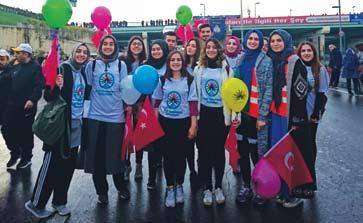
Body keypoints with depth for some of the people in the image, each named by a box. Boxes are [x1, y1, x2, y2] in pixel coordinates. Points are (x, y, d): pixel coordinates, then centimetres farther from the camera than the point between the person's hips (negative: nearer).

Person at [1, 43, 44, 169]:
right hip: (12, 105, 7)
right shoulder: (15, 66, 14)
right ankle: (15, 152, 29)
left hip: (27, 106, -7)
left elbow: (39, 86, -19)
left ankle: (26, 158, 21)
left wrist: (32, 99, -29)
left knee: (26, 133, 4)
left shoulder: (35, 67, -9)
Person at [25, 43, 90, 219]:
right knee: (52, 163, -1)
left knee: (68, 164, 12)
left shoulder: (83, 72, 9)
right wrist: (57, 87, -31)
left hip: (76, 125, 7)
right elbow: (48, 97, -14)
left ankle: (59, 201, 26)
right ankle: (35, 203, 14)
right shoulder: (63, 69, -11)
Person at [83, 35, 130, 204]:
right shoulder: (92, 65, 6)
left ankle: (121, 187, 26)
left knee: (116, 154, 4)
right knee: (97, 155, 4)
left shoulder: (121, 65, 5)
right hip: (96, 116, 1)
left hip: (116, 116, -1)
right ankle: (102, 191, 20)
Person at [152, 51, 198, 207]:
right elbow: (157, 102, 8)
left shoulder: (189, 80, -1)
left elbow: (193, 103, -3)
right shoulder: (162, 80, 4)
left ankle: (179, 186, 25)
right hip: (165, 122, 1)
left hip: (183, 122, -1)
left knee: (181, 155, 5)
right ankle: (170, 188, 17)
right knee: (168, 155, 4)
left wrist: (193, 125, -7)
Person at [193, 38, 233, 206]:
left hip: (221, 114, -1)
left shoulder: (226, 68, 0)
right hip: (203, 114, 1)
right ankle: (207, 189, 16)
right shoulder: (198, 69, 5)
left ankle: (218, 187, 22)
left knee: (219, 150, 8)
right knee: (204, 151, 4)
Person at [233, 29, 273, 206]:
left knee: (257, 152, -1)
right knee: (242, 151, 10)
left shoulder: (266, 61, -4)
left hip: (257, 114, -5)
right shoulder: (241, 60, 12)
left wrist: (262, 116, -14)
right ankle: (246, 186, 24)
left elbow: (268, 90, -8)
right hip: (241, 112, 5)